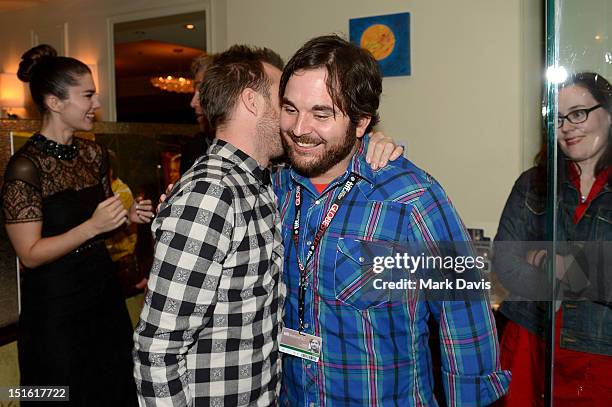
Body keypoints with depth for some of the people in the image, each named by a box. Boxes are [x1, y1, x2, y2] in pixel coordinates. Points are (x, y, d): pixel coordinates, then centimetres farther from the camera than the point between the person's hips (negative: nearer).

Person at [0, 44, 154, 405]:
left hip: (103, 287, 6)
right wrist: (92, 227, -27)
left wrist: (129, 216, -3)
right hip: (56, 303, -6)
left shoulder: (93, 153, 3)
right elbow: (30, 254, -17)